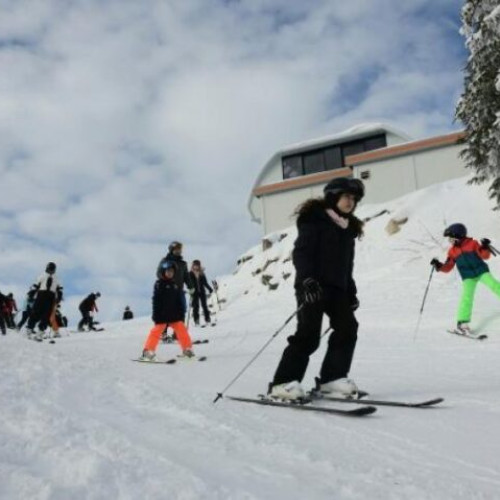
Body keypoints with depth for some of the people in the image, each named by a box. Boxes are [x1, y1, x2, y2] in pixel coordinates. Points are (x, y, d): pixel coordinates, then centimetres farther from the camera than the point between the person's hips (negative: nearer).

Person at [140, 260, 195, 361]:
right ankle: (148, 352, 0)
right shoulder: (159, 284, -6)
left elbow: (180, 301, 15)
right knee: (157, 331, -7)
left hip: (174, 315, 5)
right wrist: (156, 316, -14)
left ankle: (187, 349, 13)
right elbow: (156, 301, -9)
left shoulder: (175, 285, 11)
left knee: (182, 330, 2)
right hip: (162, 315, -5)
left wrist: (181, 314, 10)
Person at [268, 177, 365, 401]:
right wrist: (307, 279, -26)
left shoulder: (348, 228, 20)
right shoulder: (314, 220, -4)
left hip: (336, 288, 8)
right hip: (312, 286, -8)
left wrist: (351, 291, 18)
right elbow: (300, 252, -13)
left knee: (347, 328, -2)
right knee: (309, 334, -13)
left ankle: (332, 378, 8)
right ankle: (283, 382, -6)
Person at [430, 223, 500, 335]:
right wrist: (439, 266, -11)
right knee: (467, 297, -12)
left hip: (481, 271, 0)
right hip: (468, 277, 0)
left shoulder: (472, 243, -4)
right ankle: (462, 323, -9)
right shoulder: (452, 251, 5)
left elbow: (485, 256, -5)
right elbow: (448, 267, 7)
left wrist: (485, 247, -23)